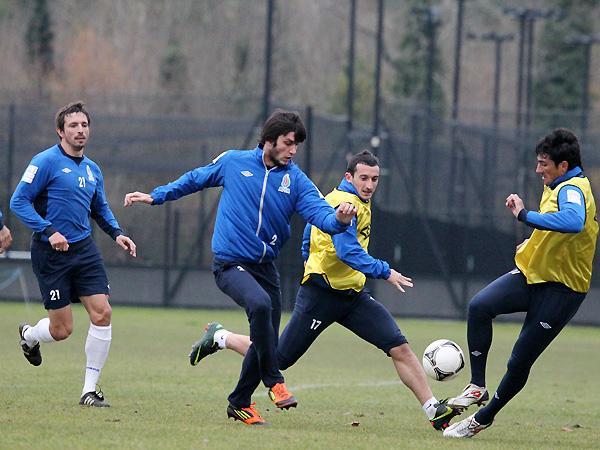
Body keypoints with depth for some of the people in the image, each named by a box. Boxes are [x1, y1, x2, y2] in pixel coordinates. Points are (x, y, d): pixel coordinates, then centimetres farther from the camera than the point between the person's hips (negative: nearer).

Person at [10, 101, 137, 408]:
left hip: (84, 248, 6)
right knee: (62, 330, -2)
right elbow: (19, 201, -12)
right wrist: (49, 232, -22)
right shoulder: (46, 162, -9)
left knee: (102, 313, -9)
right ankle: (28, 336, 36)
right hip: (50, 254, -6)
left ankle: (89, 390, 0)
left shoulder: (92, 170, 12)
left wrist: (116, 233, 8)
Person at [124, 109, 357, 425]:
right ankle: (274, 381, -20)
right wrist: (155, 197, 16)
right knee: (260, 304, -32)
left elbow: (320, 213, -15)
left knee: (266, 340, 8)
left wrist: (339, 218, -37)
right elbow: (195, 179, 15)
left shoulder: (296, 181, 0)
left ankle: (240, 403, 29)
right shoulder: (233, 162, -1)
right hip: (230, 264, -4)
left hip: (265, 266, 4)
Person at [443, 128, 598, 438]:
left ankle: (482, 419, 15)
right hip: (531, 274, 8)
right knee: (479, 306, -19)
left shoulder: (572, 190, -21)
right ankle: (478, 387, -13)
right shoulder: (559, 187, 10)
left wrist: (525, 215, -41)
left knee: (519, 363, -3)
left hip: (561, 289, -8)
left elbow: (573, 221, -47)